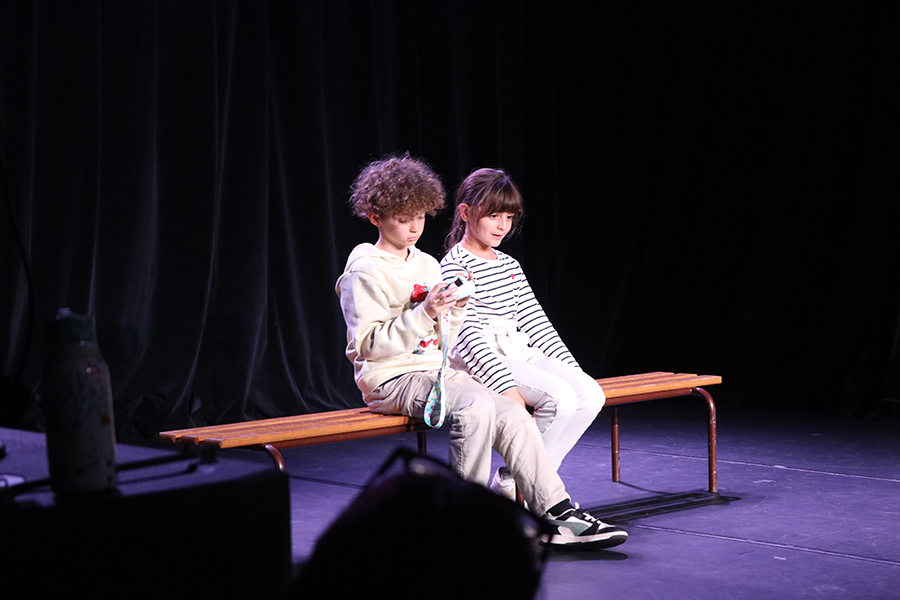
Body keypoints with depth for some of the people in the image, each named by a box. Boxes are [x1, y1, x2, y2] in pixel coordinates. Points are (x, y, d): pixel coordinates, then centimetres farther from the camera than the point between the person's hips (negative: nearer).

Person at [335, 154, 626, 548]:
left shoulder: (429, 265, 16)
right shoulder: (365, 272, -6)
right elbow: (369, 345, -16)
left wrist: (455, 310, -2)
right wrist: (424, 313, -23)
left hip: (436, 370, 7)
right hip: (392, 379, -7)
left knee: (512, 415, -13)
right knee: (474, 406, -32)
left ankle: (559, 515, -13)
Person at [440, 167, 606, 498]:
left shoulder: (509, 264, 19)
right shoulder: (455, 266, -7)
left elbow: (534, 321, 20)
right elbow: (467, 333, -18)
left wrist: (570, 367, 8)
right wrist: (505, 384, -28)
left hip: (521, 352, 8)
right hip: (482, 360, -8)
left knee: (591, 395, -14)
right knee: (561, 397, -28)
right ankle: (510, 479, -12)